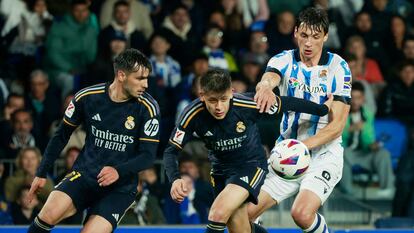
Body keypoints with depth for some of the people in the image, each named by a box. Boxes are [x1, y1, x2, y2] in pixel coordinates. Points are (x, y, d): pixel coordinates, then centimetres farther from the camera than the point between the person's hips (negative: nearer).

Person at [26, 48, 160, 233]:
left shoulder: (148, 108, -9)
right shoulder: (86, 97, -4)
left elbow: (148, 156, -8)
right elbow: (61, 136, 10)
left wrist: (119, 171, -26)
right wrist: (41, 173, 11)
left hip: (120, 186, -1)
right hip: (84, 175, 1)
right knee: (51, 213, -27)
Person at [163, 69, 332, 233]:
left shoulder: (247, 105, -26)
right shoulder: (193, 115, -21)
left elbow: (286, 104, -11)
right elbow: (171, 151, -15)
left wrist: (322, 109, 2)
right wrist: (175, 179, -35)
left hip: (251, 164, -3)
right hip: (220, 169, 3)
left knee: (218, 213, -26)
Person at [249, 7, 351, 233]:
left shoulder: (337, 67, -9)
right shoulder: (284, 60, -3)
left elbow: (337, 125, -12)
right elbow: (268, 79, -27)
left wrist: (304, 145, -27)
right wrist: (265, 87, -53)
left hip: (324, 153, -4)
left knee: (302, 214, -27)